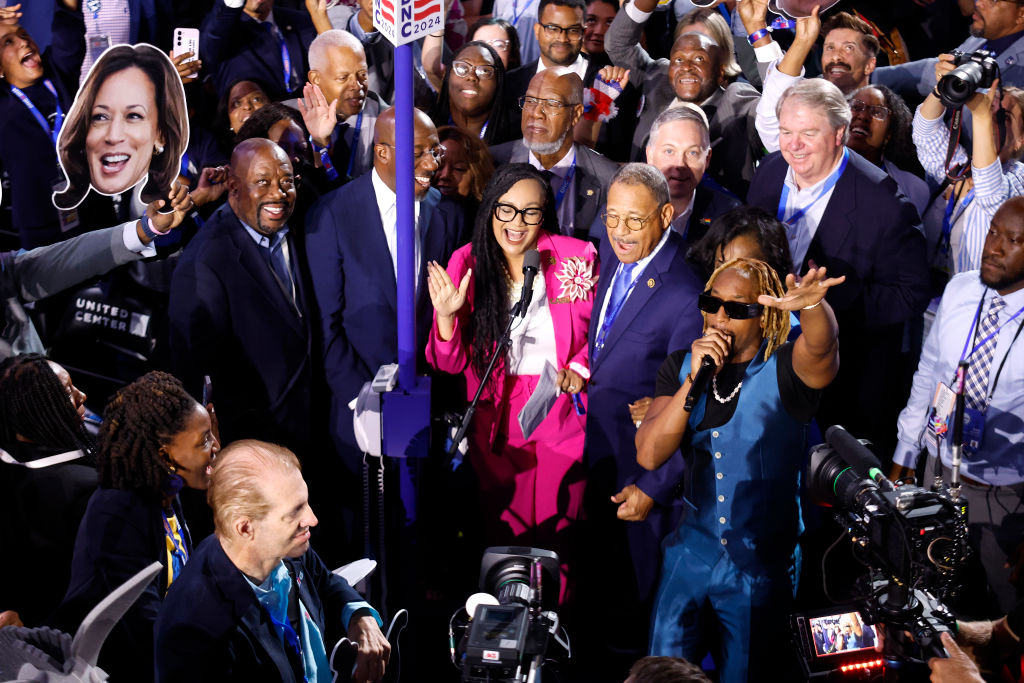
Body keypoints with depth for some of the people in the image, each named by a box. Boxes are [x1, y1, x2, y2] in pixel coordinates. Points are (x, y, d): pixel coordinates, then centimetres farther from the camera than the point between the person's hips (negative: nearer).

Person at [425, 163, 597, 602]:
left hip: (561, 412, -1)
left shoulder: (576, 259, -8)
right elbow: (451, 363, -4)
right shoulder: (466, 264, -5)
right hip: (495, 415, 1)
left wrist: (580, 368, -10)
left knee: (556, 532, 4)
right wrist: (447, 315, -23)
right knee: (503, 531, 8)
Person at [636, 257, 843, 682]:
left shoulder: (784, 370, -12)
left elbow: (821, 346, -37)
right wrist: (695, 381, -22)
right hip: (693, 549, 3)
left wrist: (811, 305, -60)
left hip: (761, 565, -3)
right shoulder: (680, 367, 0)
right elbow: (649, 455, -11)